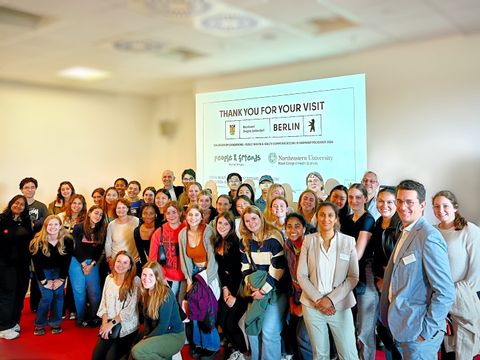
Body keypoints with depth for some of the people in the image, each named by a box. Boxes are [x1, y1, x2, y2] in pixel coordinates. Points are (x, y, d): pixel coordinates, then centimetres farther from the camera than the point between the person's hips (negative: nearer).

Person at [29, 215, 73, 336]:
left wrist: (61, 279, -13)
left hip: (59, 270, 2)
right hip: (43, 271, -1)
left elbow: (67, 261, -11)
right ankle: (40, 324, 4)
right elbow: (36, 263, -15)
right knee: (47, 296, -12)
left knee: (58, 294, -10)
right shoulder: (38, 242, -21)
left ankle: (55, 323, 4)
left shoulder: (67, 241, -18)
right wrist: (44, 281, -15)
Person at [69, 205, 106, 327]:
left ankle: (93, 317, 13)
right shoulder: (78, 228, -5)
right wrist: (83, 264, -7)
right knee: (79, 291, 0)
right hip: (77, 262, -2)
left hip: (92, 263, 3)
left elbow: (100, 250, 4)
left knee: (95, 292, -2)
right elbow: (76, 248, -6)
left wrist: (92, 264, -5)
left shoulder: (102, 231, 4)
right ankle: (81, 318, 13)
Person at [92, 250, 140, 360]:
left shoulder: (135, 281, -11)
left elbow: (130, 309, -14)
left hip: (126, 327, -4)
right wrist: (105, 322, -8)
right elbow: (103, 303, 7)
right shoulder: (109, 278, 6)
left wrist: (111, 324, -13)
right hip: (108, 325, 5)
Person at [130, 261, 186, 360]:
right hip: (158, 334, 7)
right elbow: (147, 319, 10)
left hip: (174, 336, -7)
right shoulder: (147, 294, 4)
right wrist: (144, 336, -5)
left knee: (137, 351, -23)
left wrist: (146, 338, -9)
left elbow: (163, 326, -19)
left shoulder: (166, 295, -20)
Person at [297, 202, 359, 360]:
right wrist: (318, 300, -10)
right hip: (312, 305, 1)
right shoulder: (308, 241, 1)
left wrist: (331, 299, -12)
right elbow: (301, 276, 0)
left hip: (340, 306, -1)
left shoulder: (348, 241, -1)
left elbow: (353, 277, -3)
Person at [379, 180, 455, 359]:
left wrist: (427, 331, -17)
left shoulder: (429, 237, -20)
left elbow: (446, 293, -22)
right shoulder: (406, 233, 9)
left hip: (418, 333, -8)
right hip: (401, 328, 8)